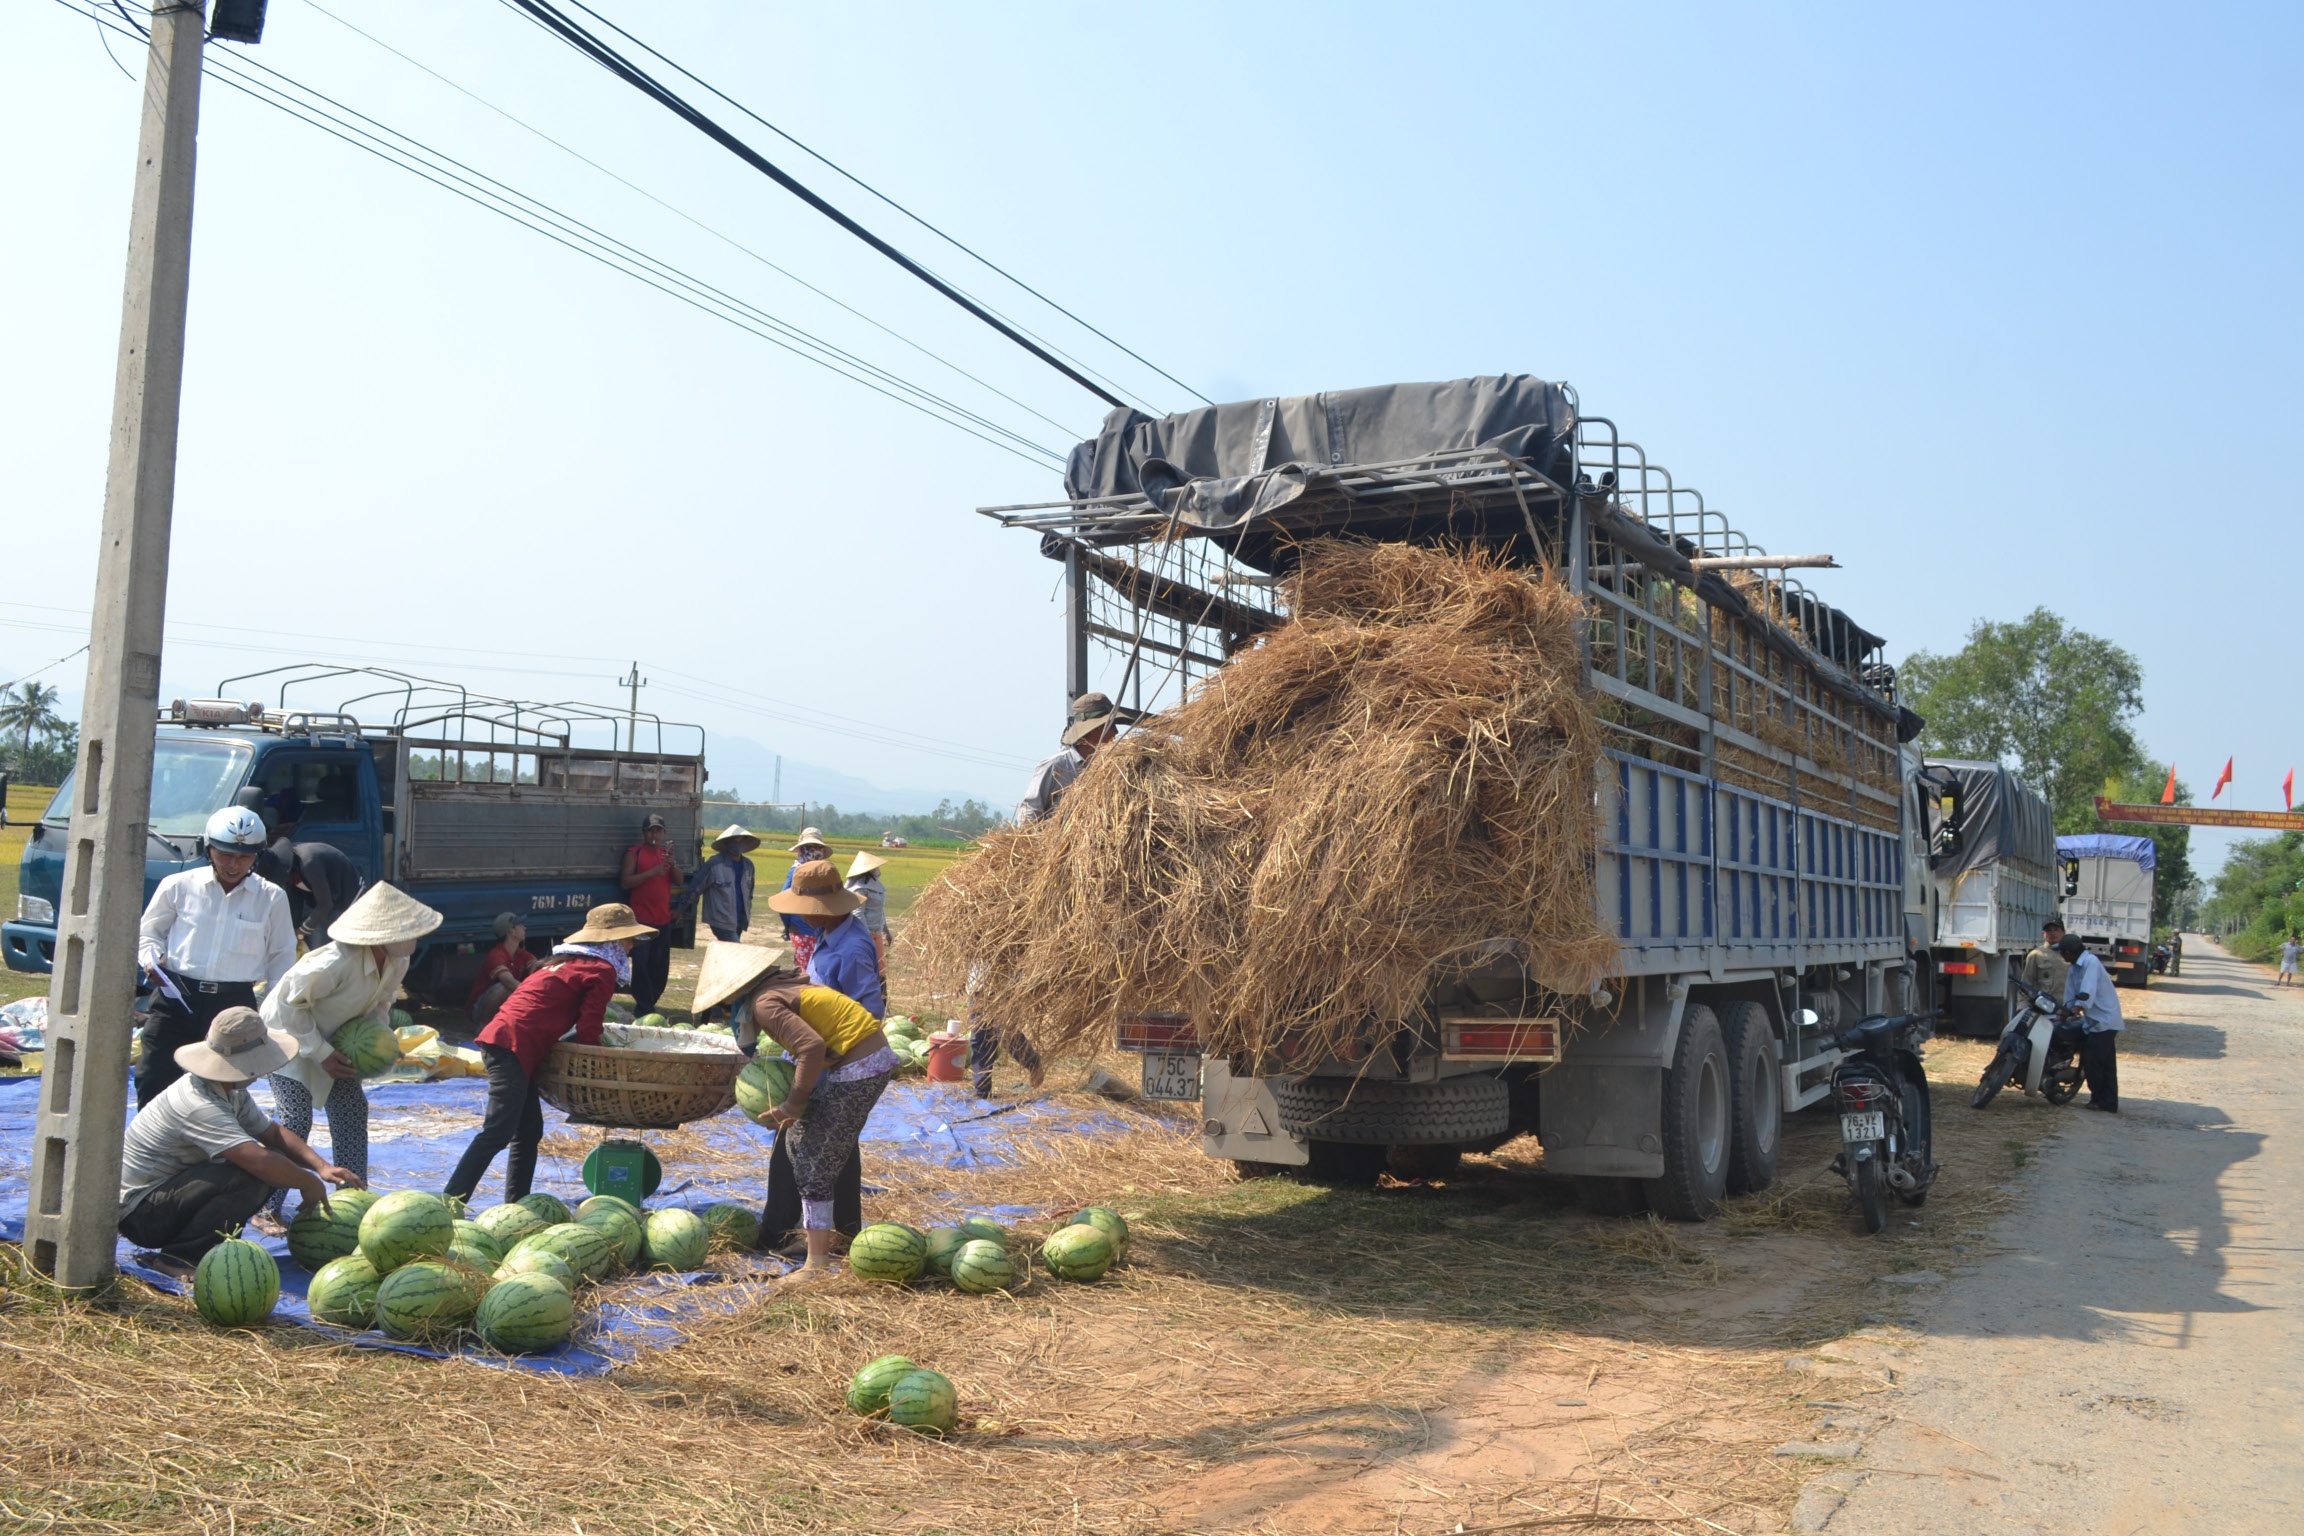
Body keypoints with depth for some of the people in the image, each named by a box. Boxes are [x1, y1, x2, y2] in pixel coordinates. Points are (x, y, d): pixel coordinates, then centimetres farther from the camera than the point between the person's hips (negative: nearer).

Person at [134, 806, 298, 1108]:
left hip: (235, 1005, 0)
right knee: (153, 1081, 1)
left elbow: (281, 956, 10)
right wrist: (151, 959, -7)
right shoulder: (179, 885, 0)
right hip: (176, 996, 0)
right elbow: (147, 931, 14)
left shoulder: (271, 899, 2)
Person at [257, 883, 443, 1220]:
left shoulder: (398, 963, -13)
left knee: (352, 1113, 3)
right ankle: (267, 1207, 0)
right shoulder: (338, 963, -37)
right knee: (296, 1120, -12)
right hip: (288, 1032, -7)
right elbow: (290, 1002, -28)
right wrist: (320, 1053, -25)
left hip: (335, 1040, 7)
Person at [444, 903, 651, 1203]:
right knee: (498, 1132, -12)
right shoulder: (602, 971, -2)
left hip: (500, 1039, 10)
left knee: (529, 1132, 15)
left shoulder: (568, 961, 26)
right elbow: (587, 1031, -7)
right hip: (516, 1046, -10)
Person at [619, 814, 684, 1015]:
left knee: (660, 968, 8)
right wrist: (652, 872, -20)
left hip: (663, 919, 6)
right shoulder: (634, 853, -1)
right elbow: (626, 881, -11)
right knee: (641, 965, -9)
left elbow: (679, 881, 10)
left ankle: (648, 1004, 19)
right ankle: (644, 1008, -5)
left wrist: (672, 864, -8)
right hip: (641, 919, -6)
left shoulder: (666, 853, 17)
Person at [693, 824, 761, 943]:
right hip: (721, 920, -6)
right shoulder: (715, 864, -11)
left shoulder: (748, 865, 9)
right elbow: (696, 887, -7)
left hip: (740, 921, 6)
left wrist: (747, 915, 18)